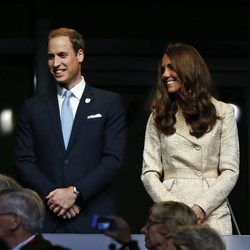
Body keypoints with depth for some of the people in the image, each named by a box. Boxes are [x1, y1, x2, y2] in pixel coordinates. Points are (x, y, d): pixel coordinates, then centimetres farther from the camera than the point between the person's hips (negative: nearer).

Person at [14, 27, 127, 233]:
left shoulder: (110, 103, 6)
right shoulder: (34, 108, 13)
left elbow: (114, 159, -2)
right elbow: (23, 161, 6)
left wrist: (75, 192, -12)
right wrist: (52, 195, -9)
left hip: (94, 219, -1)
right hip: (46, 221, 2)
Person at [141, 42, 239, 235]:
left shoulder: (223, 112, 7)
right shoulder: (158, 116, 12)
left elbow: (230, 171, 1)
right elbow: (149, 172, 5)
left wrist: (202, 207, -13)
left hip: (211, 215, -1)